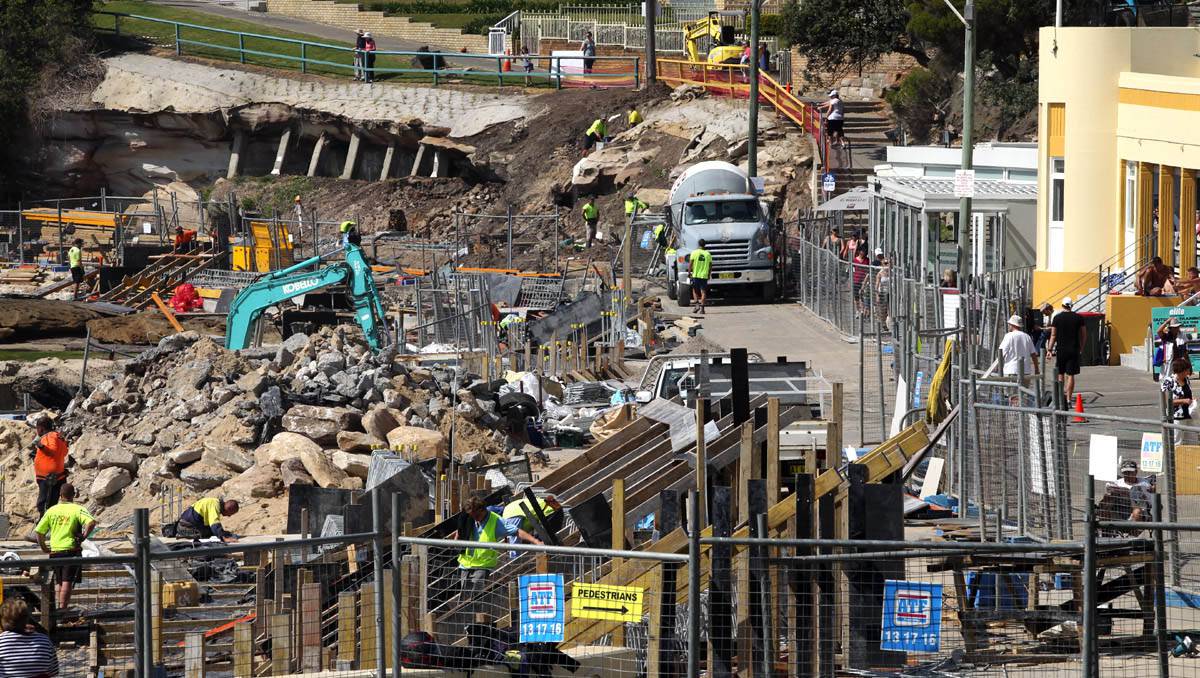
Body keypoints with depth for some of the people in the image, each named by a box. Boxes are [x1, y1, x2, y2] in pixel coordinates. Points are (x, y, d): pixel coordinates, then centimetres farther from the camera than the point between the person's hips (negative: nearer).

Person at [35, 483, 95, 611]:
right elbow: (91, 523, -21)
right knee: (67, 582, -6)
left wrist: (44, 548, 18)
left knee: (60, 583, 16)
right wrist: (83, 537, -7)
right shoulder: (77, 509, -4)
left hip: (55, 551, 4)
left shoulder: (52, 510, 7)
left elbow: (39, 532, 7)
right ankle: (62, 608, -15)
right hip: (71, 549, -4)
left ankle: (61, 607, 23)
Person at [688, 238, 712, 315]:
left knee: (695, 290, 15)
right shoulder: (708, 254, 1)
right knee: (703, 291, 3)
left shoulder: (694, 253, -5)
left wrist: (689, 272, 6)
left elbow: (690, 264, -6)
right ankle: (702, 307, -2)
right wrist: (708, 274, 19)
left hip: (695, 275, -1)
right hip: (704, 276, 1)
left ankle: (697, 304, -1)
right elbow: (710, 266, 6)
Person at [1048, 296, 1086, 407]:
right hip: (1074, 350, 1)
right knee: (1071, 375, 1)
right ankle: (1069, 399, -3)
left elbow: (1053, 335, -3)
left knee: (1060, 374, 13)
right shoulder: (1079, 318, 1)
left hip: (1061, 349, -1)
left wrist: (1049, 350, 2)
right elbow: (1084, 335, 5)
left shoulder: (1057, 318, -3)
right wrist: (1081, 348, 16)